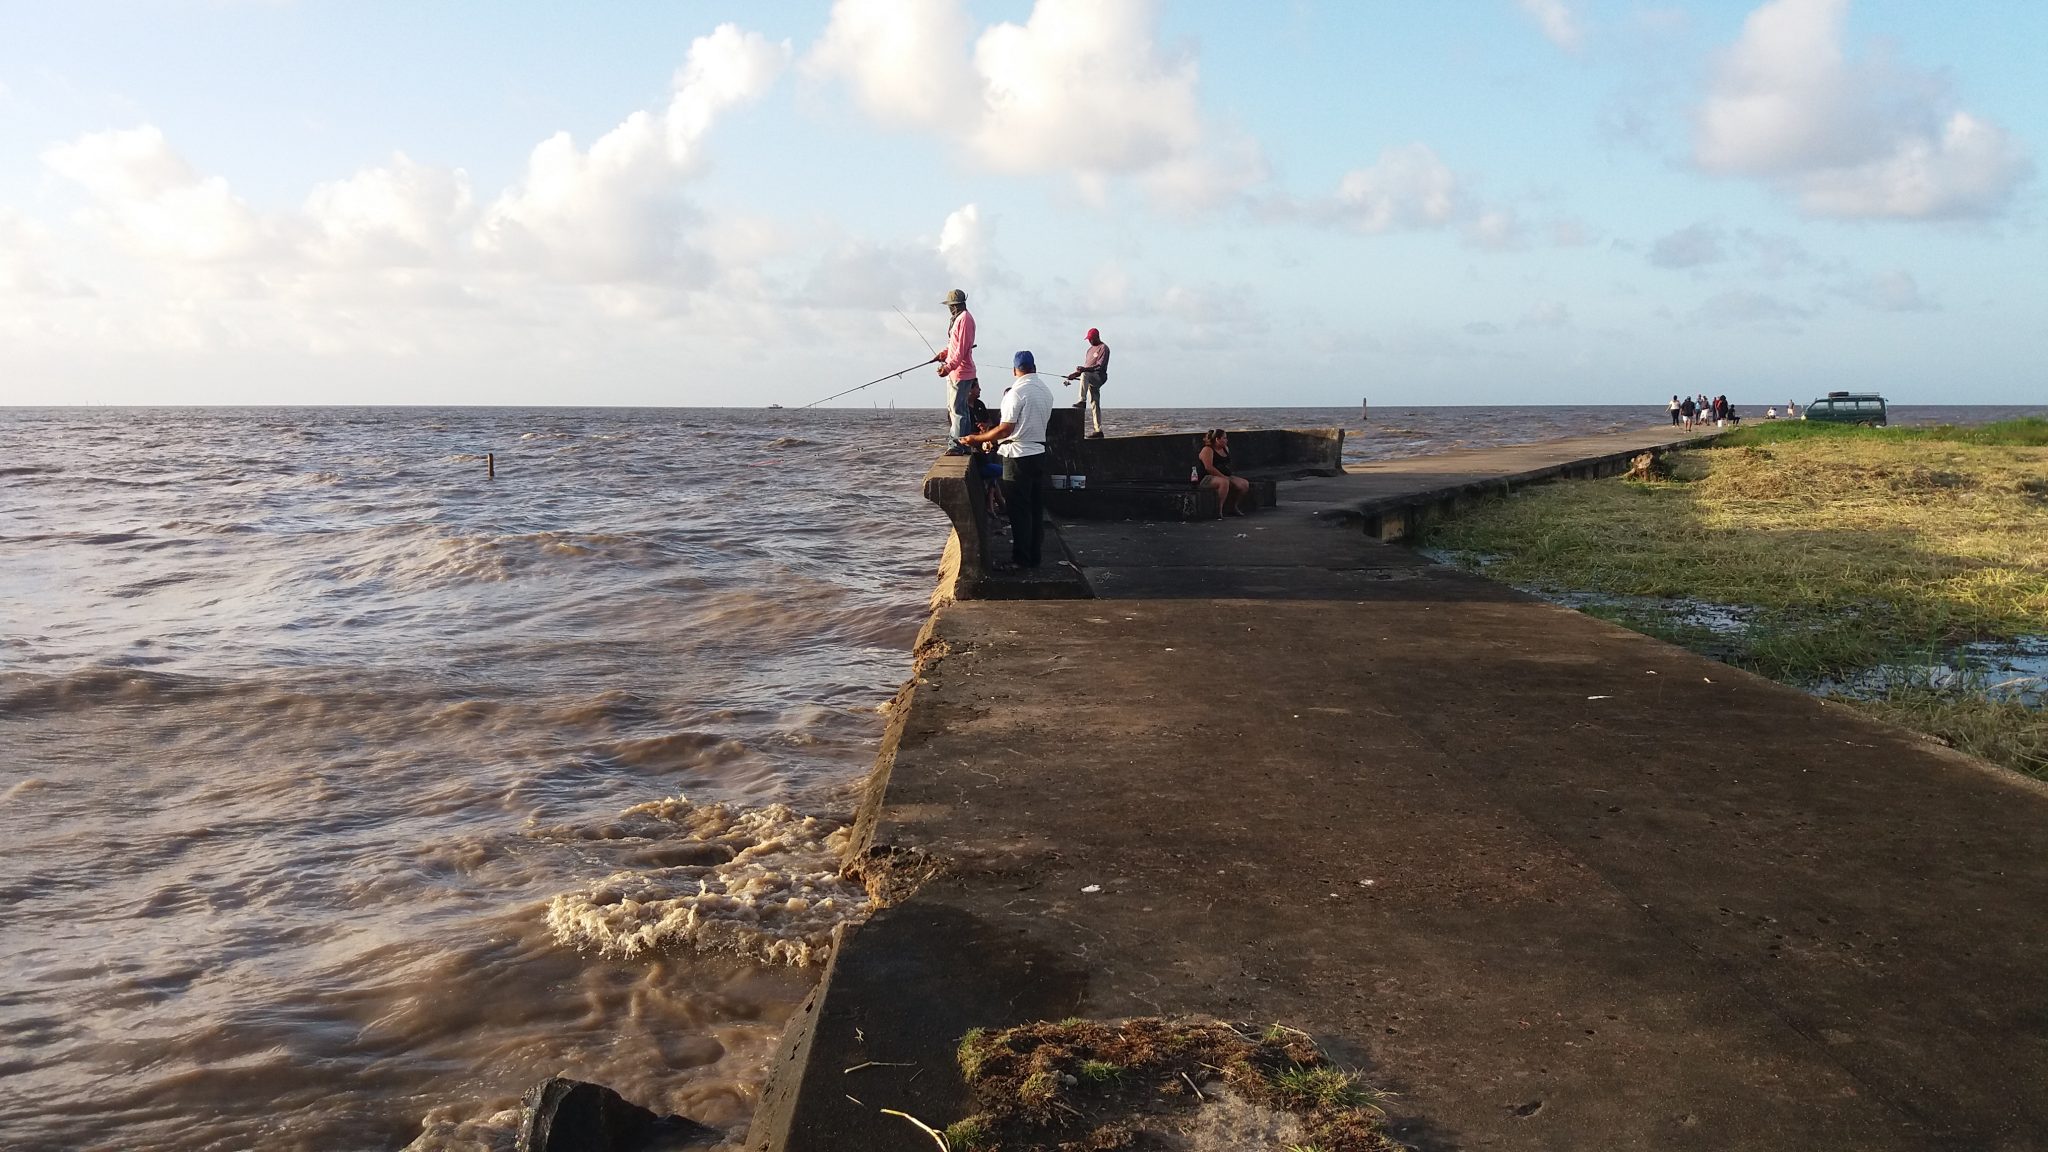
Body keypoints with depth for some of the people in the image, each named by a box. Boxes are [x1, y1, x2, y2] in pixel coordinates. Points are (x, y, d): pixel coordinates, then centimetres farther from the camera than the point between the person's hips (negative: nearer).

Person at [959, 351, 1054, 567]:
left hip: (1019, 456, -7)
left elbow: (1006, 429, -20)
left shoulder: (1017, 392, -15)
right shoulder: (1045, 391, 10)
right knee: (1036, 508, 12)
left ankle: (1021, 559, 2)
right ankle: (1034, 556, 17)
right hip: (1039, 453, 7)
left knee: (1019, 510, -1)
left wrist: (977, 439, -10)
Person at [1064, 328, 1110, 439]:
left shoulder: (1103, 348, -3)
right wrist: (1074, 374, 15)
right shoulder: (1090, 349, 25)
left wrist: (1084, 369, -29)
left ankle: (1082, 401, -45)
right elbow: (1085, 366, 28)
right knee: (1094, 405, 3)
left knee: (1085, 375, -37)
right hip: (1091, 380, 8)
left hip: (1099, 377, -8)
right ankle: (1098, 430, 2)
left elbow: (1100, 366, -16)